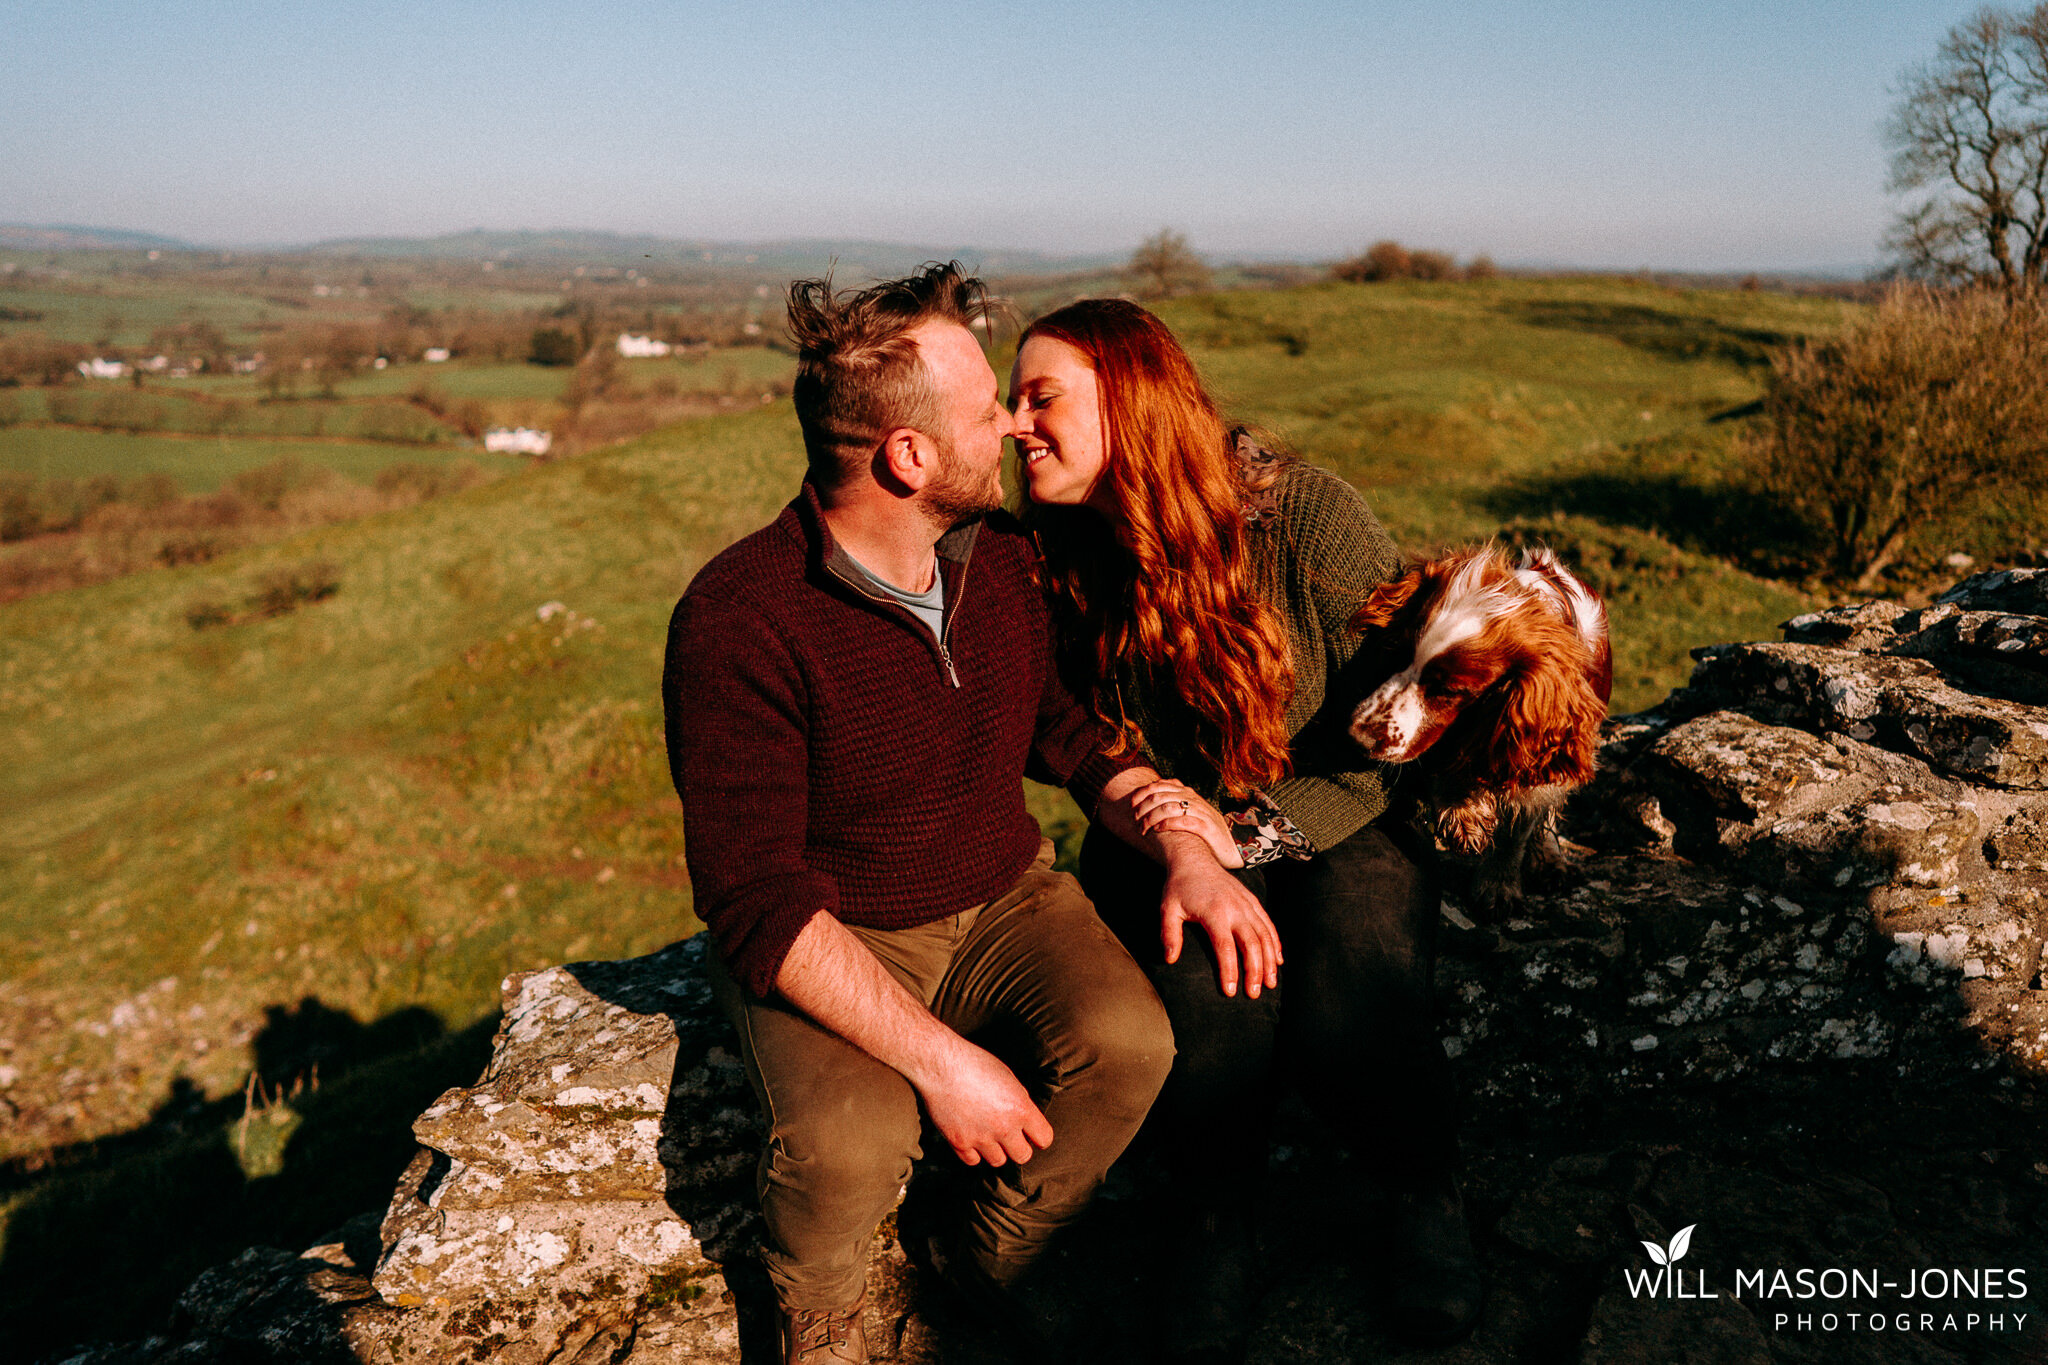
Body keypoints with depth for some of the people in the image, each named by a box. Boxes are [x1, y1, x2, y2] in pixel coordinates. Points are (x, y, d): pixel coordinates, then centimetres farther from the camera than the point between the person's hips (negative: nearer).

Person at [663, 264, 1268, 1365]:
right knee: (851, 1142, -32)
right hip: (825, 942, -4)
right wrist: (938, 1058, -29)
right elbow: (761, 901, -24)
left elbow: (1077, 734, 10)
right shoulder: (736, 620, -23)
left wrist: (1185, 850, -8)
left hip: (1002, 901, 5)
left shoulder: (1002, 558, -2)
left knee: (1130, 1041, -23)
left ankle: (984, 1253, 7)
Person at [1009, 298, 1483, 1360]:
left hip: (1337, 829, -1)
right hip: (1171, 839, 2)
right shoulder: (1056, 557, -4)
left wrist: (1250, 834, -21)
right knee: (1207, 994, -29)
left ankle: (1428, 1189, 7)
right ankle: (1215, 1213, 2)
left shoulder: (1309, 516, -15)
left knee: (1345, 1019, -28)